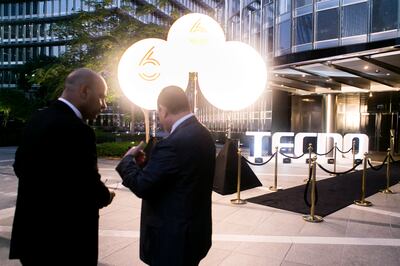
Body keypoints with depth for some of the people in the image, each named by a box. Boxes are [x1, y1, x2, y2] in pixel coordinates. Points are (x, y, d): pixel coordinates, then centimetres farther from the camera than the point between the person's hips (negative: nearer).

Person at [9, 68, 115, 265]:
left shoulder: (37, 119, 3)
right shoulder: (77, 130, -24)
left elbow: (20, 166, 12)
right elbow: (89, 186, -23)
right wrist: (106, 196, -2)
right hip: (64, 242, -8)